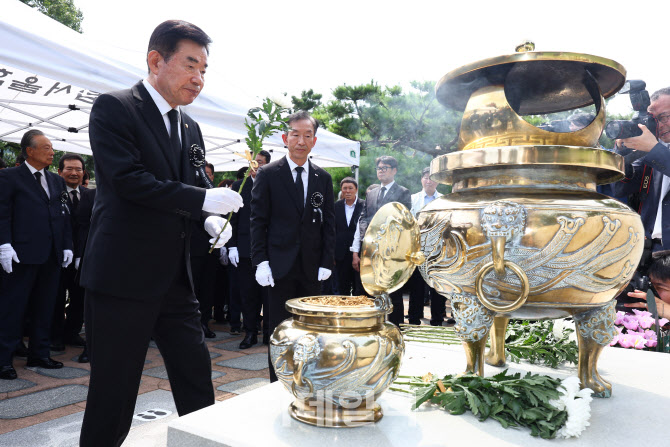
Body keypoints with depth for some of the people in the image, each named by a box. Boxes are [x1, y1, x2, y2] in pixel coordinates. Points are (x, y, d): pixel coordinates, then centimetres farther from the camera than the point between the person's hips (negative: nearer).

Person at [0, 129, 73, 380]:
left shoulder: (57, 181, 17)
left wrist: (67, 245, 8)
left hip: (52, 256, 6)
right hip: (23, 256, -6)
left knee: (44, 308, 12)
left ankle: (38, 354, 22)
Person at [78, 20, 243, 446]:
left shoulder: (190, 128, 14)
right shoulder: (114, 108, -6)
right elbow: (129, 180, -19)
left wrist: (211, 219, -2)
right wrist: (204, 200, -21)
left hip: (177, 279, 7)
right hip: (124, 278, -6)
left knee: (197, 382, 12)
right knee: (114, 394, 7)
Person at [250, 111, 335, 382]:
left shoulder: (323, 178, 9)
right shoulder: (268, 174, 1)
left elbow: (328, 223, 9)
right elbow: (258, 221, -1)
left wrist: (326, 263, 2)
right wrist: (261, 261, -9)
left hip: (312, 268, 3)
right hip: (280, 266, -2)